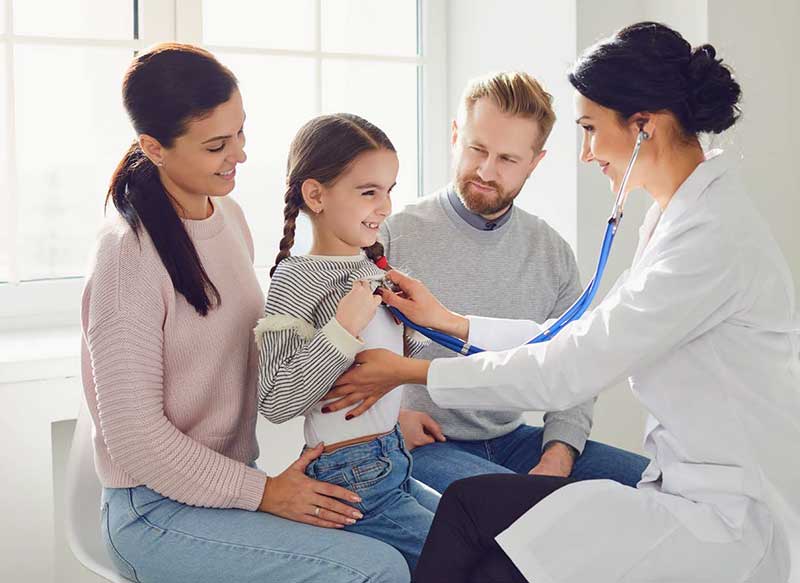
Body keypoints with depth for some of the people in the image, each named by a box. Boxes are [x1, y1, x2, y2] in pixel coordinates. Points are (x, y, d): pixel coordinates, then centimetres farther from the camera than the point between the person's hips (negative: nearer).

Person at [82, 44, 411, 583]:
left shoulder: (229, 216, 7)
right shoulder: (131, 253, -19)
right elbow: (134, 434, -19)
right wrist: (264, 493, -15)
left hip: (232, 478, 8)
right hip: (158, 510, -8)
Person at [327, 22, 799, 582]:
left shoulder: (714, 238, -22)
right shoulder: (679, 216, 9)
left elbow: (568, 370, -21)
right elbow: (587, 337, 12)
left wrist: (413, 372, -12)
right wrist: (451, 322, 12)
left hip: (724, 520, -9)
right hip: (688, 486, 9)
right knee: (470, 500, -2)